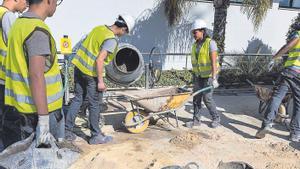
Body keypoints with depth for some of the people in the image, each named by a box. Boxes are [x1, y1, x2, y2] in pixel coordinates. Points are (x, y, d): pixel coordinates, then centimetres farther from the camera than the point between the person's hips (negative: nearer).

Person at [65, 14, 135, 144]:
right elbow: (99, 60, -23)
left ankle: (67, 130, 24)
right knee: (95, 105, 6)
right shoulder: (112, 40, -18)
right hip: (91, 73, -8)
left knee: (77, 99, 17)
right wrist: (100, 81, -17)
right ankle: (96, 136, 19)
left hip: (79, 67, 8)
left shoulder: (99, 28, 6)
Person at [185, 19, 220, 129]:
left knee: (207, 97, -7)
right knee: (196, 97, 4)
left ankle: (216, 118, 13)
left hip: (209, 75, -6)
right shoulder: (195, 44, 7)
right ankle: (196, 120, 14)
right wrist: (194, 75, 14)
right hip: (198, 75, 7)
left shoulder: (210, 43, -15)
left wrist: (214, 78, -24)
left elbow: (214, 61, -20)